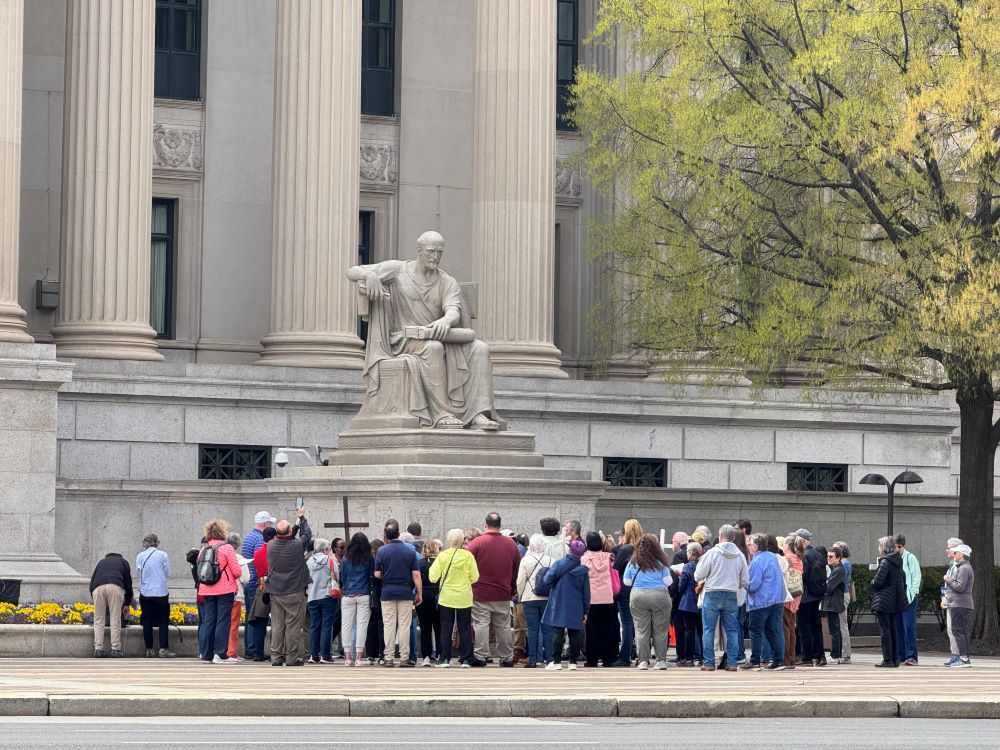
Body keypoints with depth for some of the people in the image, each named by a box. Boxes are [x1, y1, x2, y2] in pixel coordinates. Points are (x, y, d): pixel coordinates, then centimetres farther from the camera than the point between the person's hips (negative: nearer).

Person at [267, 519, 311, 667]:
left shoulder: (271, 545, -5)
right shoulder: (297, 545, -14)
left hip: (275, 592, 4)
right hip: (295, 592, -4)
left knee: (277, 625, 8)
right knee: (293, 625, 1)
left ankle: (276, 656, 8)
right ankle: (292, 657, 3)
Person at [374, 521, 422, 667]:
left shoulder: (382, 551, -3)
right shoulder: (410, 551, 0)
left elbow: (377, 574, -1)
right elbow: (416, 575, -3)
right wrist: (419, 593, 5)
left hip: (388, 592, 0)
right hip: (406, 592, 0)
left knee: (389, 626, 4)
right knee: (404, 625, 4)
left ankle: (388, 658, 3)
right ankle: (404, 658, 3)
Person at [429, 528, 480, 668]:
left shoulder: (442, 556, -8)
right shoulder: (468, 556, -8)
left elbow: (433, 577, -7)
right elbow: (475, 578, -4)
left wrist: (432, 567, 13)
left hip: (446, 598, 0)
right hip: (464, 598, 0)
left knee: (446, 629, 7)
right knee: (465, 629, 8)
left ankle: (445, 659, 5)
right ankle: (466, 660, 7)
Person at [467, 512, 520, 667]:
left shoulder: (476, 542, -9)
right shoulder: (511, 544, 3)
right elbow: (517, 569, 11)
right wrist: (513, 589, 22)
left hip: (481, 593, -3)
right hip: (503, 593, 3)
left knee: (481, 625, 0)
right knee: (503, 626, 9)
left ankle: (481, 656, -3)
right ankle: (507, 658, 12)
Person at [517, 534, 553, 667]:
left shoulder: (525, 560, -6)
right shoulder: (551, 561, -2)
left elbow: (520, 581, -4)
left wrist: (520, 596, 11)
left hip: (530, 599, -1)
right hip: (548, 599, 1)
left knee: (533, 629, 2)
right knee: (547, 629, 6)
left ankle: (533, 659, 0)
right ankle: (548, 657, 6)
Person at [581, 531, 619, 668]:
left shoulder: (584, 559, -6)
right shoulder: (606, 557, 2)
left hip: (591, 598, -3)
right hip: (607, 598, 3)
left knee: (591, 629, 2)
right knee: (607, 629, 8)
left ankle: (592, 659, 1)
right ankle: (608, 658, 7)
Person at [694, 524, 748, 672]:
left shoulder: (712, 553, -9)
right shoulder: (740, 556, 2)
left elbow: (698, 576, -5)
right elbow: (744, 580, 7)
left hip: (712, 595, -3)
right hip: (732, 596, 3)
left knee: (708, 630, 3)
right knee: (732, 630, 9)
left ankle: (708, 662, 0)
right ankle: (732, 662, 5)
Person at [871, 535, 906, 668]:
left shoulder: (885, 561, -15)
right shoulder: (898, 562, 10)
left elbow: (878, 581, -20)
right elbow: (903, 580, 15)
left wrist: (873, 583, 1)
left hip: (884, 602, -8)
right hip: (896, 601, 8)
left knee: (885, 631, -4)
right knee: (894, 630, 13)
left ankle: (887, 659, -4)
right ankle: (895, 658, 15)